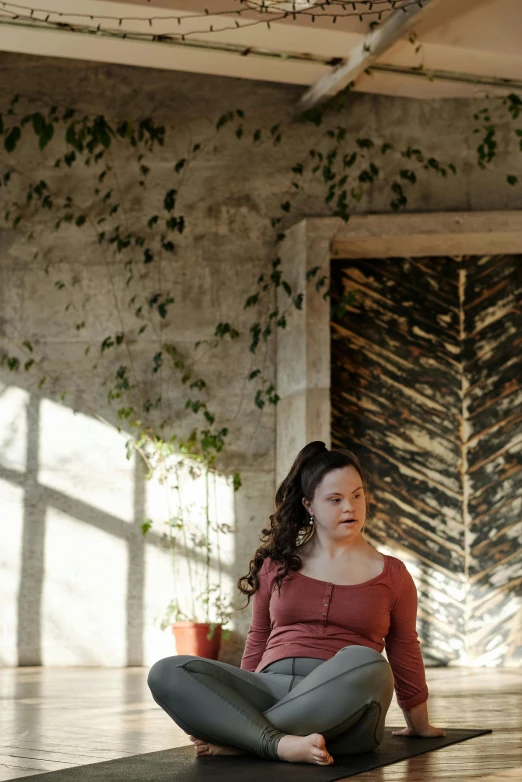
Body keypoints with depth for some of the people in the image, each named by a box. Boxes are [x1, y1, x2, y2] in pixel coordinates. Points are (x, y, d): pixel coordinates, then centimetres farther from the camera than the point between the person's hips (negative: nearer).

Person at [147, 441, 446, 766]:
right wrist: (243, 702, 23)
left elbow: (405, 656, 19)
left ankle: (238, 738, -29)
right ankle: (281, 743, -38)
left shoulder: (392, 574, 12)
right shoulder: (278, 562, 15)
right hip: (273, 688, 2)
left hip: (342, 709, -1)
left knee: (364, 664, -39)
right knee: (167, 673, -23)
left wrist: (419, 725, 25)